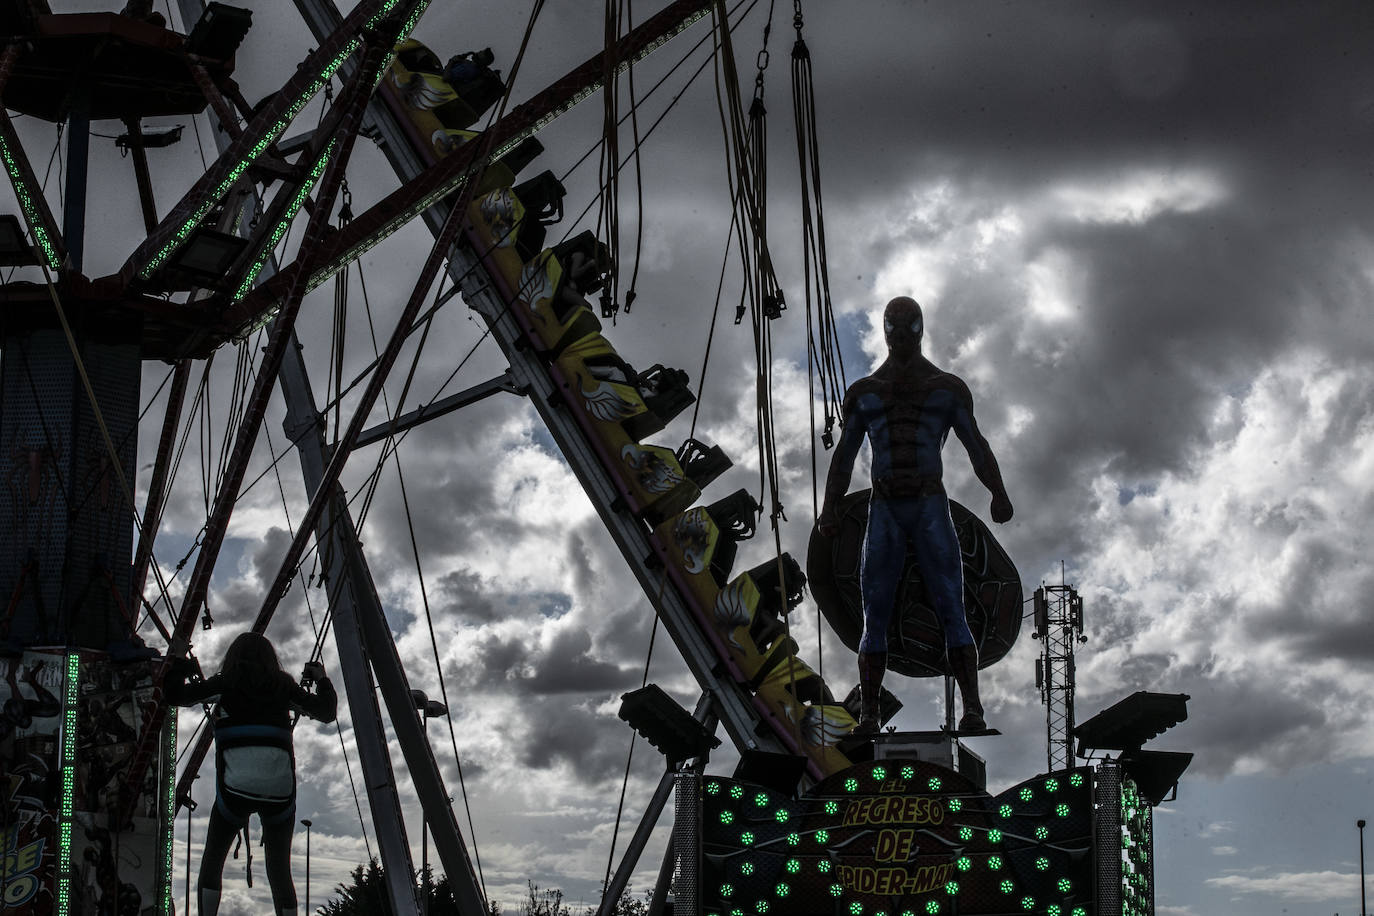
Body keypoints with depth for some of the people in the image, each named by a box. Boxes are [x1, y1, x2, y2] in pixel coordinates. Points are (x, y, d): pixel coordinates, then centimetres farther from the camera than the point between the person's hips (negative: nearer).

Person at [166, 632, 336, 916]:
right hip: (281, 792, 2)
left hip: (236, 788, -2)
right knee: (279, 871, 11)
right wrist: (322, 680, 37)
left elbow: (175, 695, 9)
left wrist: (179, 665, 26)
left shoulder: (226, 685, 8)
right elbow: (327, 711, 20)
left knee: (212, 863, 11)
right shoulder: (284, 687, 13)